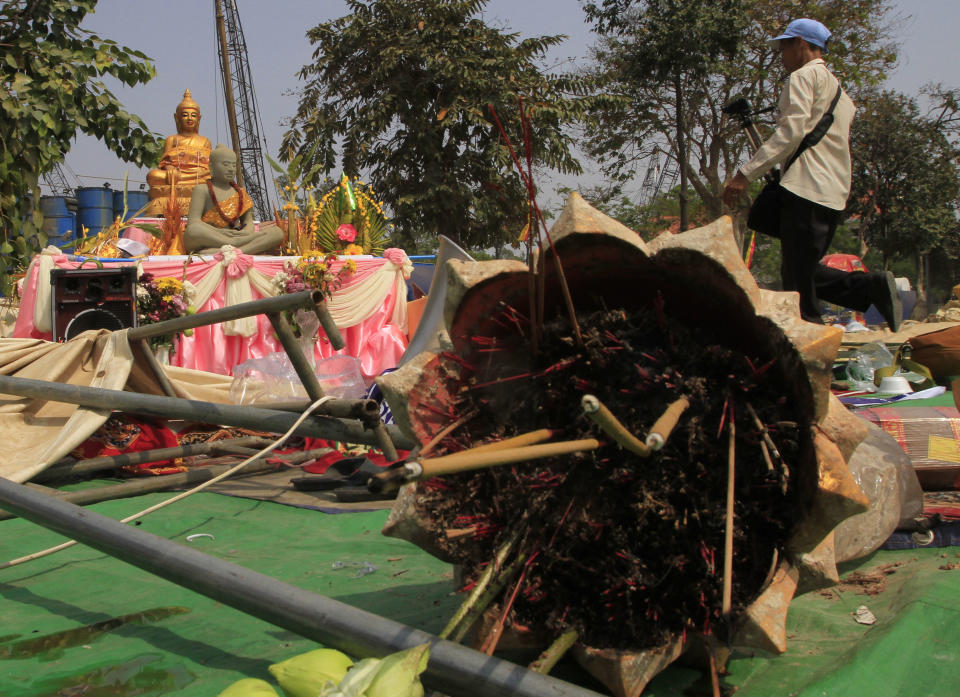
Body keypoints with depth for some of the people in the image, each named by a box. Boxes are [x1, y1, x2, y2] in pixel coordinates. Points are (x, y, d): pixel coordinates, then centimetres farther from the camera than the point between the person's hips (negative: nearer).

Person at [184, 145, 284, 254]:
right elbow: (193, 222, -5)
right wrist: (218, 232, -23)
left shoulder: (240, 193, 23)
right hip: (209, 242, -5)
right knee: (193, 231, -39)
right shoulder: (202, 190, 8)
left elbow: (248, 221, 16)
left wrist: (246, 232, -11)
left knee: (277, 232, -18)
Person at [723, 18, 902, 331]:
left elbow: (791, 131, -15)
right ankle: (872, 285, -3)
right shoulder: (839, 90, 28)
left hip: (807, 189, -9)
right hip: (835, 196, 9)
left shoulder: (804, 76, 0)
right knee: (807, 272, 12)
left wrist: (746, 174, -19)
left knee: (797, 278, -10)